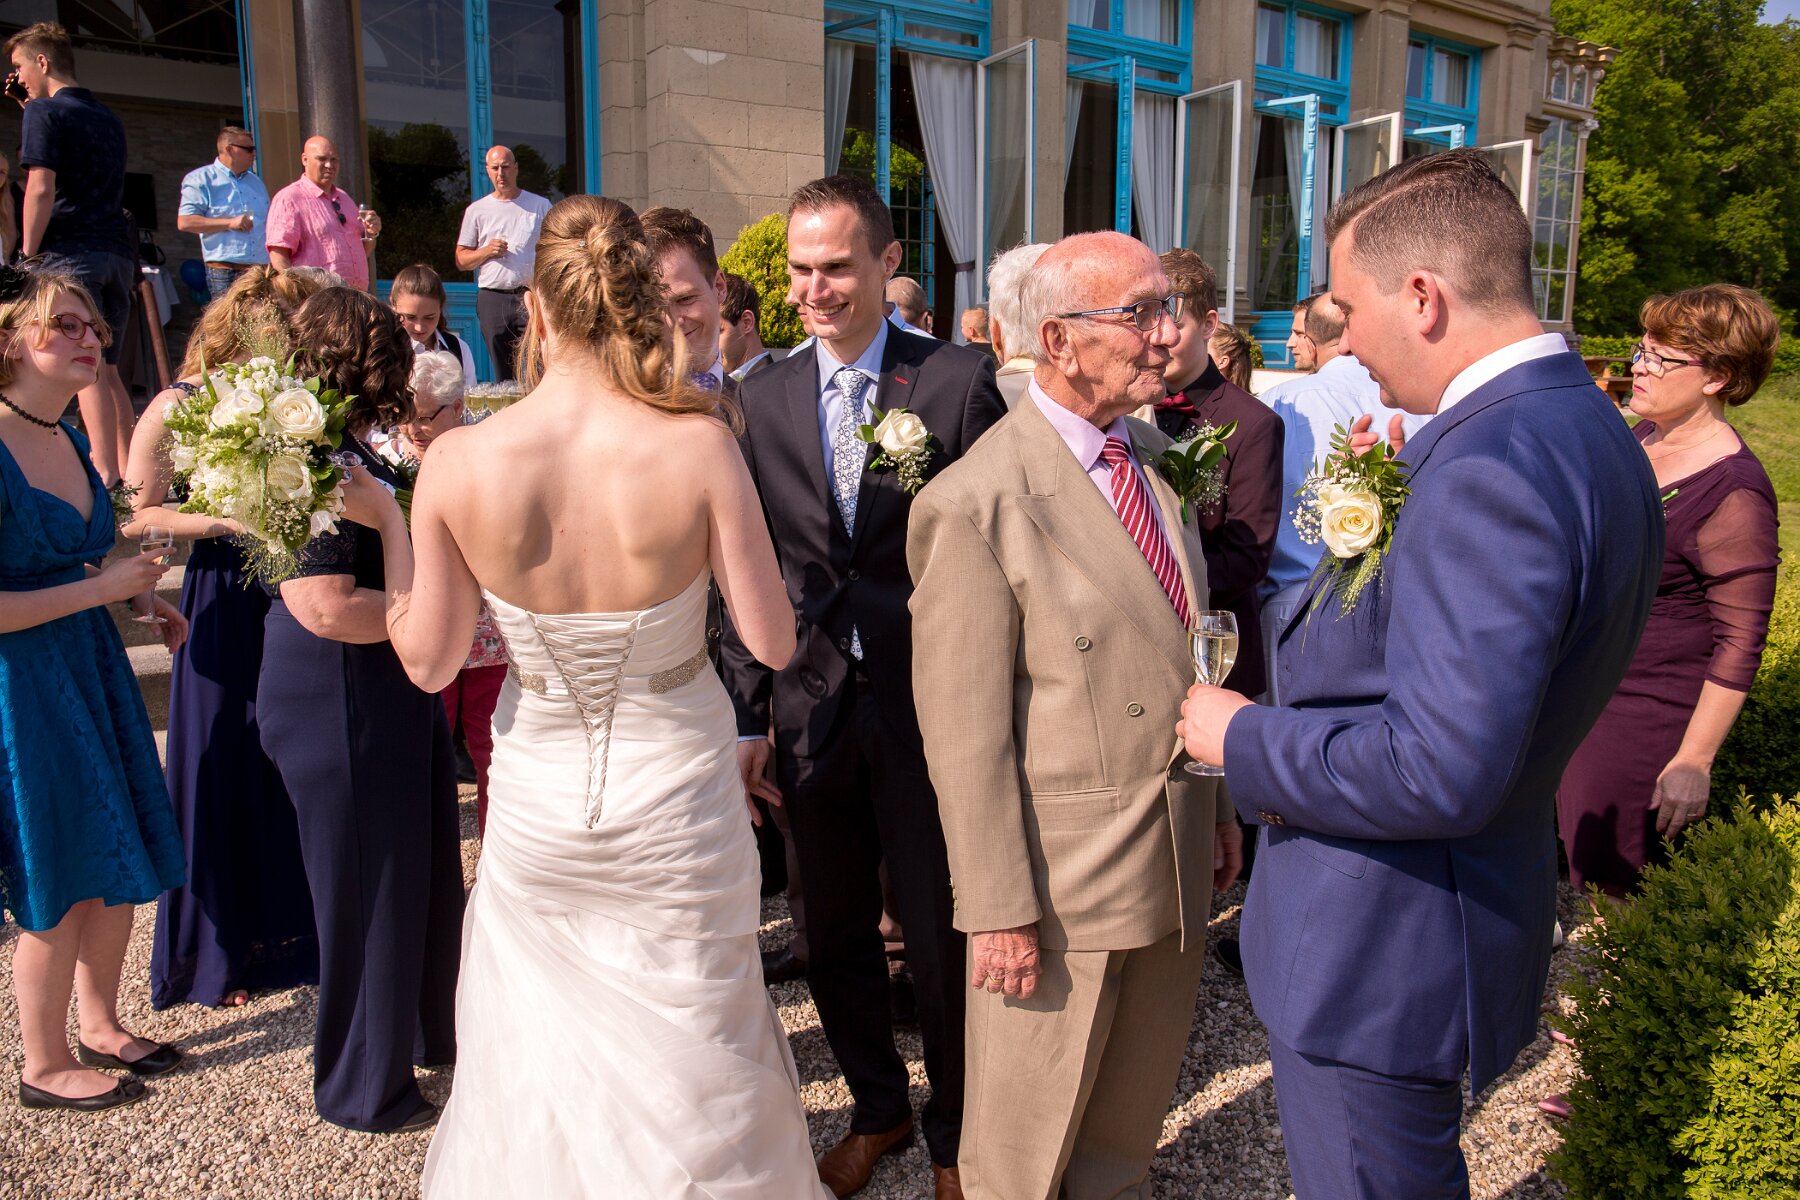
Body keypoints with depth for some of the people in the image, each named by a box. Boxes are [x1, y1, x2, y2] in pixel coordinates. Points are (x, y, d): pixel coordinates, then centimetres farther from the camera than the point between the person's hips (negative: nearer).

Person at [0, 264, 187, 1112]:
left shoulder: (70, 441, 7)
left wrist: (138, 602, 6)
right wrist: (102, 588, -18)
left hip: (90, 668, 8)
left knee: (118, 867, 16)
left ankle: (99, 1027, 37)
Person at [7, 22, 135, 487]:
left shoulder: (43, 111, -2)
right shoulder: (108, 118, 20)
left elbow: (41, 189, -12)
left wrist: (28, 255, -8)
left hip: (70, 252, -7)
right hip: (118, 252, 7)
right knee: (108, 368, 10)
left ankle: (107, 477, -16)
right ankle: (127, 469, 7)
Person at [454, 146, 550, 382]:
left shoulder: (540, 205, 10)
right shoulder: (476, 210, 12)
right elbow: (461, 261, 13)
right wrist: (487, 251, -7)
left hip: (532, 297, -2)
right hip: (492, 298, 2)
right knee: (503, 376, 4)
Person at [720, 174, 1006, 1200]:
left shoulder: (960, 382, -8)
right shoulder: (766, 397, 4)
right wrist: (750, 717, 3)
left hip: (929, 704, -4)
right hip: (815, 707, 4)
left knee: (942, 942, 11)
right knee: (835, 940, 18)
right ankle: (878, 1109, 44)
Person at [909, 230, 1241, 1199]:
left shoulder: (1154, 453, 5)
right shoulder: (975, 503, -20)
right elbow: (963, 730, -19)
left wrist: (1216, 802, 14)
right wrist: (1000, 909, -17)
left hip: (1178, 854, 7)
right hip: (1062, 870, -7)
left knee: (1133, 1113, 26)